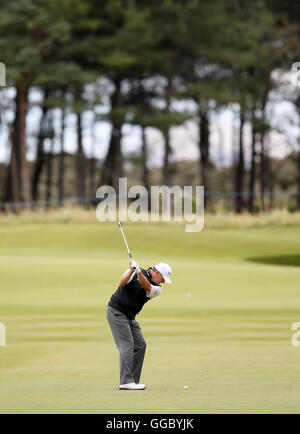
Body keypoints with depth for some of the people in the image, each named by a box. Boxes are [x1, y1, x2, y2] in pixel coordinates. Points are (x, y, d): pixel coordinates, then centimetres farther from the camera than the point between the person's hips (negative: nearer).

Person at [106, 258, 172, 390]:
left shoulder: (157, 289, 1)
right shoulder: (134, 273, -8)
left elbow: (147, 287, -20)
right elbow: (121, 283, -22)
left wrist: (139, 272, -35)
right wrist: (132, 270, -34)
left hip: (130, 317, 7)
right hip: (116, 311, -7)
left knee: (140, 345, 2)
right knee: (127, 345, -15)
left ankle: (133, 381, 8)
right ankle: (125, 381, -19)